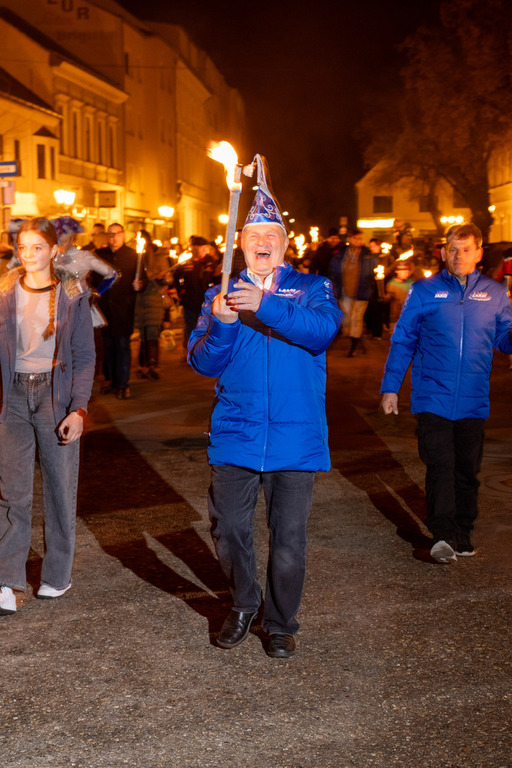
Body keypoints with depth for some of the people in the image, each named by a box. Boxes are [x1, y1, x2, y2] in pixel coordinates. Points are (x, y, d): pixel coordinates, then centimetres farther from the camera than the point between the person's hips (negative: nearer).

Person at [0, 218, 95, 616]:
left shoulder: (73, 296, 0)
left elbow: (85, 357, -1)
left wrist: (79, 408, -10)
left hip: (57, 394, -1)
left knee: (61, 487, 6)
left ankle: (57, 575, 19)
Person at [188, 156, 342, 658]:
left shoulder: (311, 288, 5)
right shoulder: (221, 295, 9)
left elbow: (322, 330, -17)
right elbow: (202, 363, 0)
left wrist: (264, 306, -28)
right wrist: (220, 324, -19)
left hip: (295, 438, -1)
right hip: (234, 434, 2)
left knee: (289, 538, 5)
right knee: (228, 530, 8)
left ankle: (281, 623, 26)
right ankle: (243, 605, 33)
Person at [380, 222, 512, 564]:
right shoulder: (425, 291, 2)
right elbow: (402, 341, 5)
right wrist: (391, 387, 1)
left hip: (474, 401, 2)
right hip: (433, 398, -2)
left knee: (468, 469, 10)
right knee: (440, 466, -10)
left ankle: (463, 535, 22)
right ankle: (443, 535, -8)